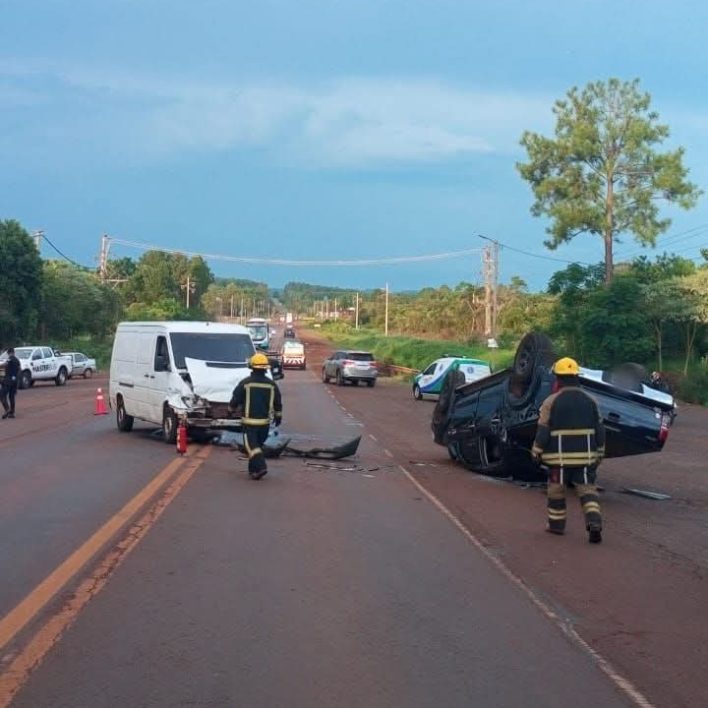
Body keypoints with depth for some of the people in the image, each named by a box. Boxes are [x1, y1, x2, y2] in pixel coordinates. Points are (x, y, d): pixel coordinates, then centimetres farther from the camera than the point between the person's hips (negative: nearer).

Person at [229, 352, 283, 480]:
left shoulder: (245, 383, -9)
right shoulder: (272, 385, 1)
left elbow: (235, 400, -2)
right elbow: (278, 404, 8)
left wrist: (232, 409, 18)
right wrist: (278, 416, 22)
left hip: (249, 421, -4)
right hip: (265, 421, 4)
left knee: (251, 445, -3)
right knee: (258, 444, 17)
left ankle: (261, 467, -22)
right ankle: (253, 470, 23)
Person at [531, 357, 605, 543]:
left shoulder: (551, 402, -7)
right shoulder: (590, 401, 4)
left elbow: (543, 431, -7)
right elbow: (599, 430, 8)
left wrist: (536, 453, 3)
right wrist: (599, 454, 17)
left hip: (559, 456, -2)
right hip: (585, 456, 2)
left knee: (557, 489, 13)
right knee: (587, 488, 4)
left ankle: (556, 523, 23)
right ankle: (594, 523, -13)